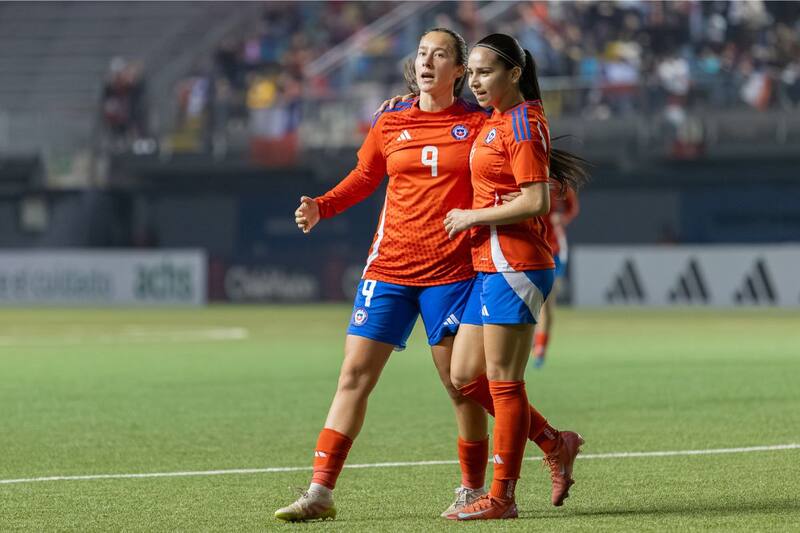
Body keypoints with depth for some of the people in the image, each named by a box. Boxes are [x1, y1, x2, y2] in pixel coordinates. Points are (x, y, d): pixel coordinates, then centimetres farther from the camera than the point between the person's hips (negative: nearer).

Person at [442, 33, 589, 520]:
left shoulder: (522, 121, -12)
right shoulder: (494, 121, 15)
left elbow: (536, 202, -19)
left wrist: (475, 217, -12)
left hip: (514, 266, -10)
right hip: (489, 265, 10)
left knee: (504, 382, -4)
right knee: (464, 379, 9)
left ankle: (502, 498, 1)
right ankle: (557, 446, 19)